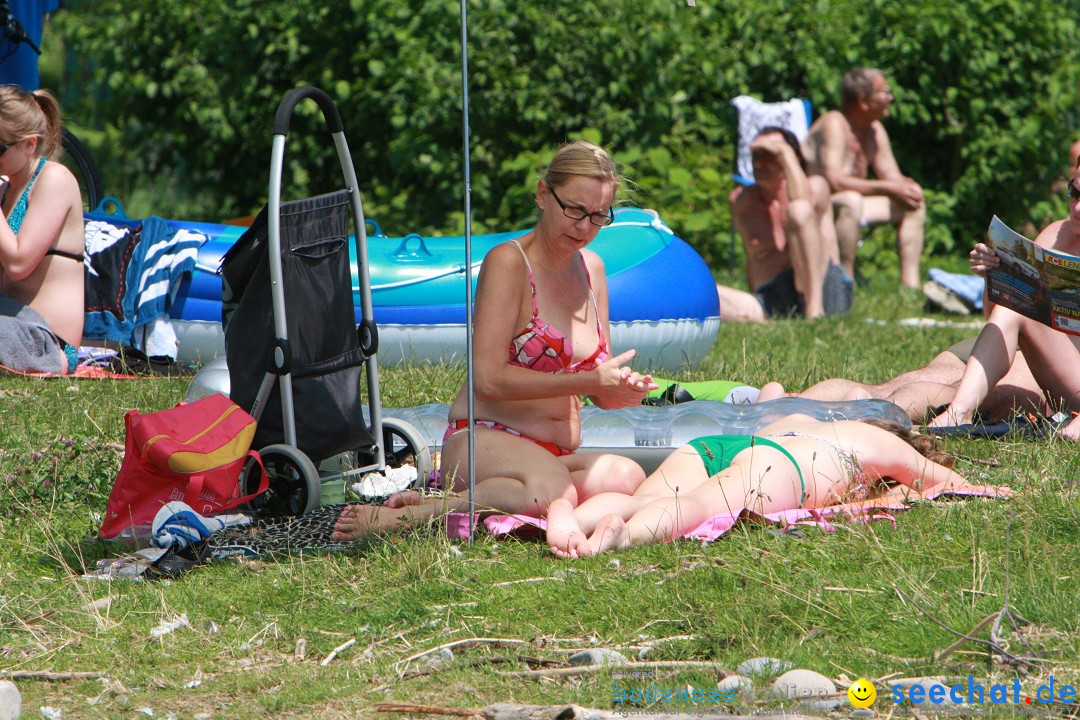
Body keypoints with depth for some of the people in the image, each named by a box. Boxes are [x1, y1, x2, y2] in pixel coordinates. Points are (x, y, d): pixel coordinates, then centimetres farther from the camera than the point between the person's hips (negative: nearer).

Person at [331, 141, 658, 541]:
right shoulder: (508, 262, -6)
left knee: (626, 477, -28)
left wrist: (623, 390, -6)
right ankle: (403, 516, -25)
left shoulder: (591, 268, 16)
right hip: (484, 439, -7)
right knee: (550, 489, -41)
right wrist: (588, 381, -17)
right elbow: (489, 379, -16)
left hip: (557, 457, 7)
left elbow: (598, 393, 19)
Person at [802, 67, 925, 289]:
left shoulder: (875, 130, 6)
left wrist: (908, 187, -17)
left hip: (847, 205, 10)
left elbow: (893, 177, 9)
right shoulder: (834, 124, -21)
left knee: (914, 205, 3)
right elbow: (834, 181, -31)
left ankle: (911, 284, -5)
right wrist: (889, 188, -30)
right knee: (851, 201, -39)